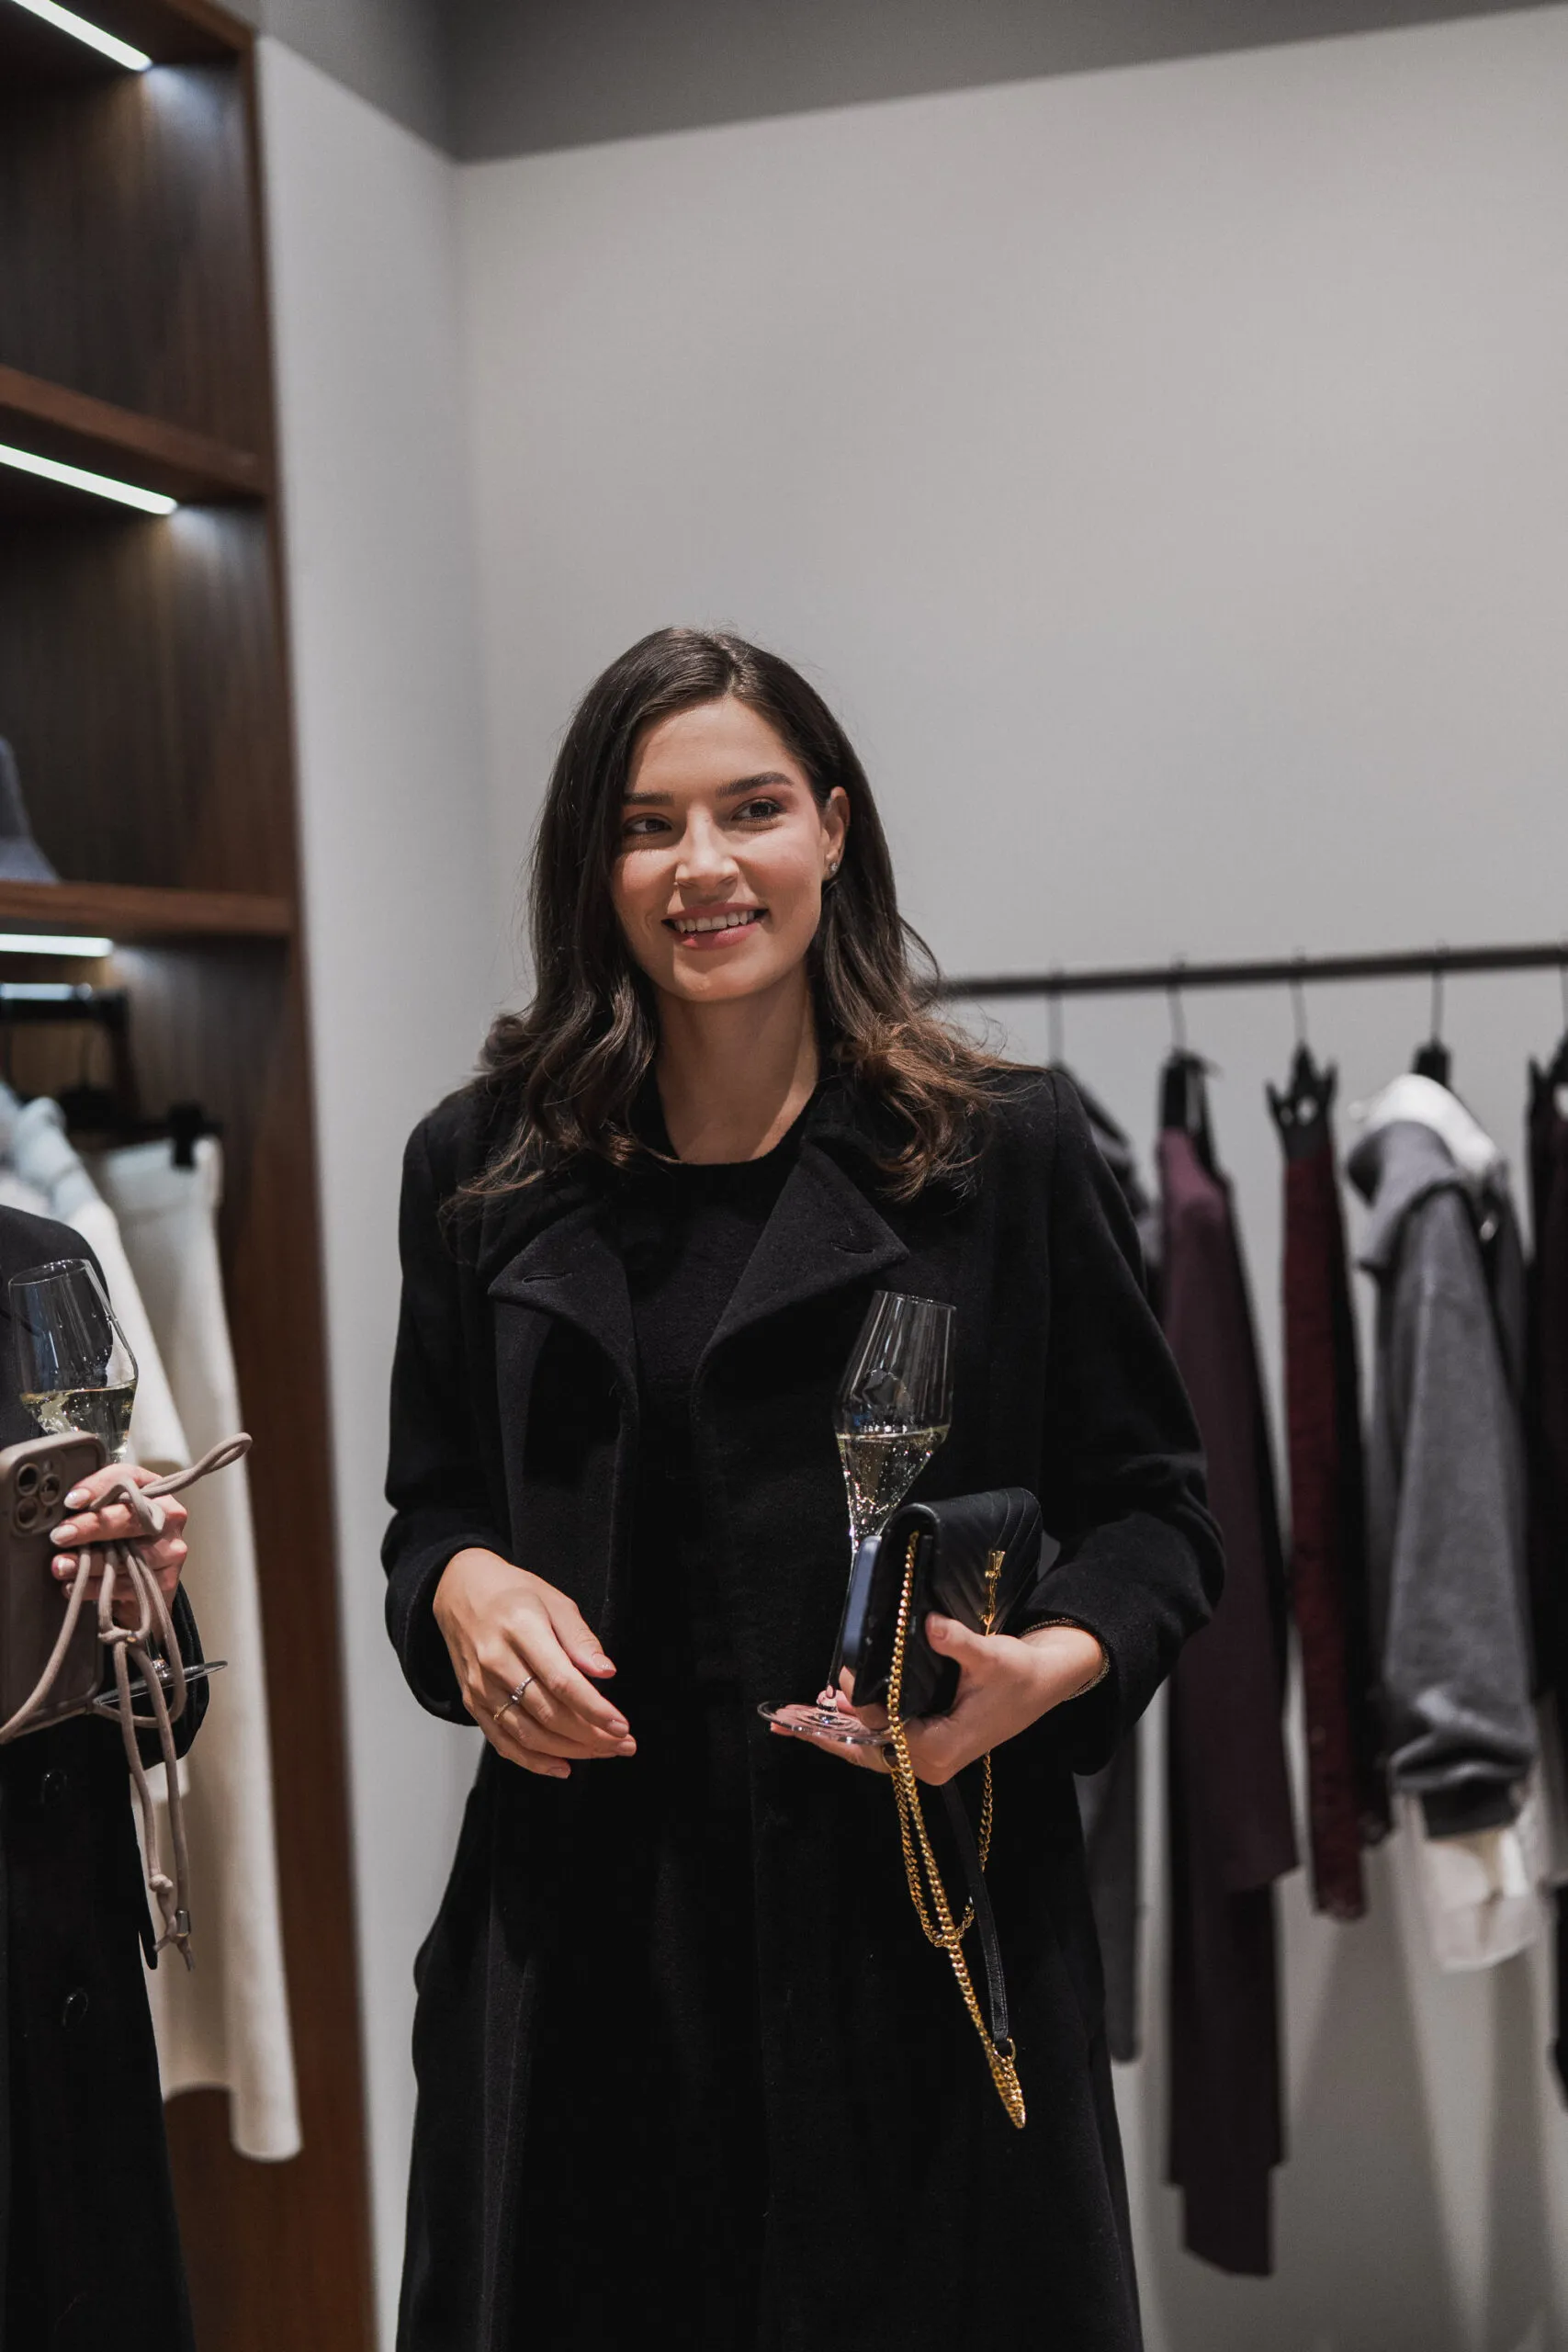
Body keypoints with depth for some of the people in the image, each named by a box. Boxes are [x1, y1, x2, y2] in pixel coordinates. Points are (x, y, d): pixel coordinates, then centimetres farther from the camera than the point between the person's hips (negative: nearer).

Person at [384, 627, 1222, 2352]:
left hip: (920, 1923, -2)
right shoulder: (480, 1169, 6)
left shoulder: (1005, 1154, -2)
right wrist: (461, 1585, -7)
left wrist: (1052, 1665, -17)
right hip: (584, 1932, 2)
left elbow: (1151, 1506, 3)